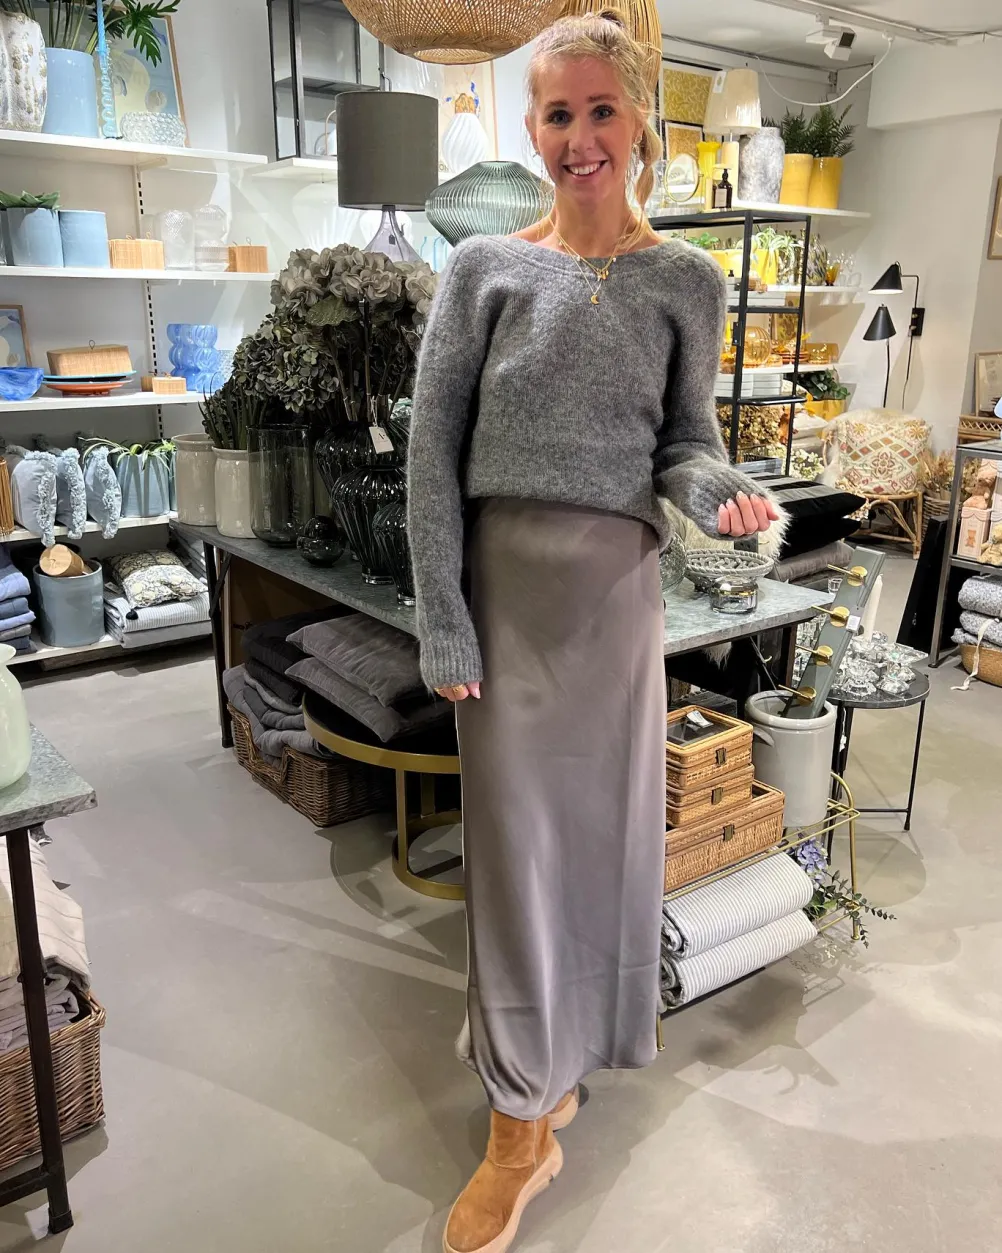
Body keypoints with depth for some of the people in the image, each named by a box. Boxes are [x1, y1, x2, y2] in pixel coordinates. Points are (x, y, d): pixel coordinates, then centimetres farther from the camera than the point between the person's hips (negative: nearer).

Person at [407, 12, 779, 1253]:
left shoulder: (685, 282, 5)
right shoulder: (485, 267, 1)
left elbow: (685, 443, 8)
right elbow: (433, 451, -3)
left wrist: (722, 492, -17)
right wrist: (443, 623, -9)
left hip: (615, 586, 2)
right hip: (503, 581, -1)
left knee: (597, 826, 12)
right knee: (514, 839, 4)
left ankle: (551, 1059, 39)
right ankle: (524, 1126, 22)